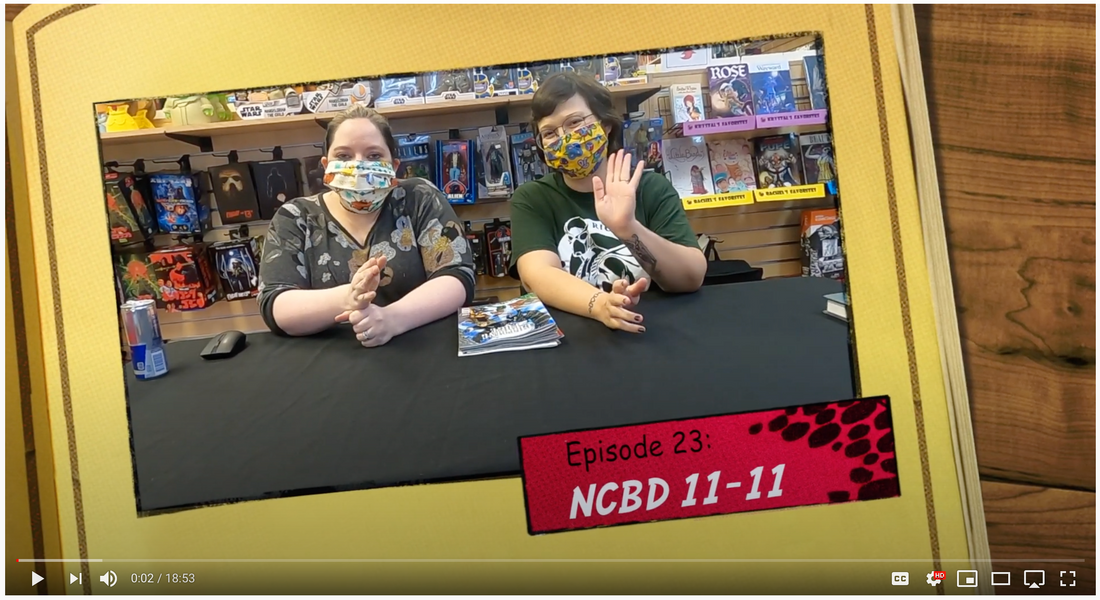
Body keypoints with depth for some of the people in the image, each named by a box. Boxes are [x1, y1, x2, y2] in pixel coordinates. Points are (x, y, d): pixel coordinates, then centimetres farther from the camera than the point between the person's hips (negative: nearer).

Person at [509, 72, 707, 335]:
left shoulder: (652, 188, 3)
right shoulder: (531, 200, 2)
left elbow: (692, 278, -8)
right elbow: (538, 275, -15)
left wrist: (629, 230, -23)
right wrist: (599, 304, -33)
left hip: (654, 330, 0)